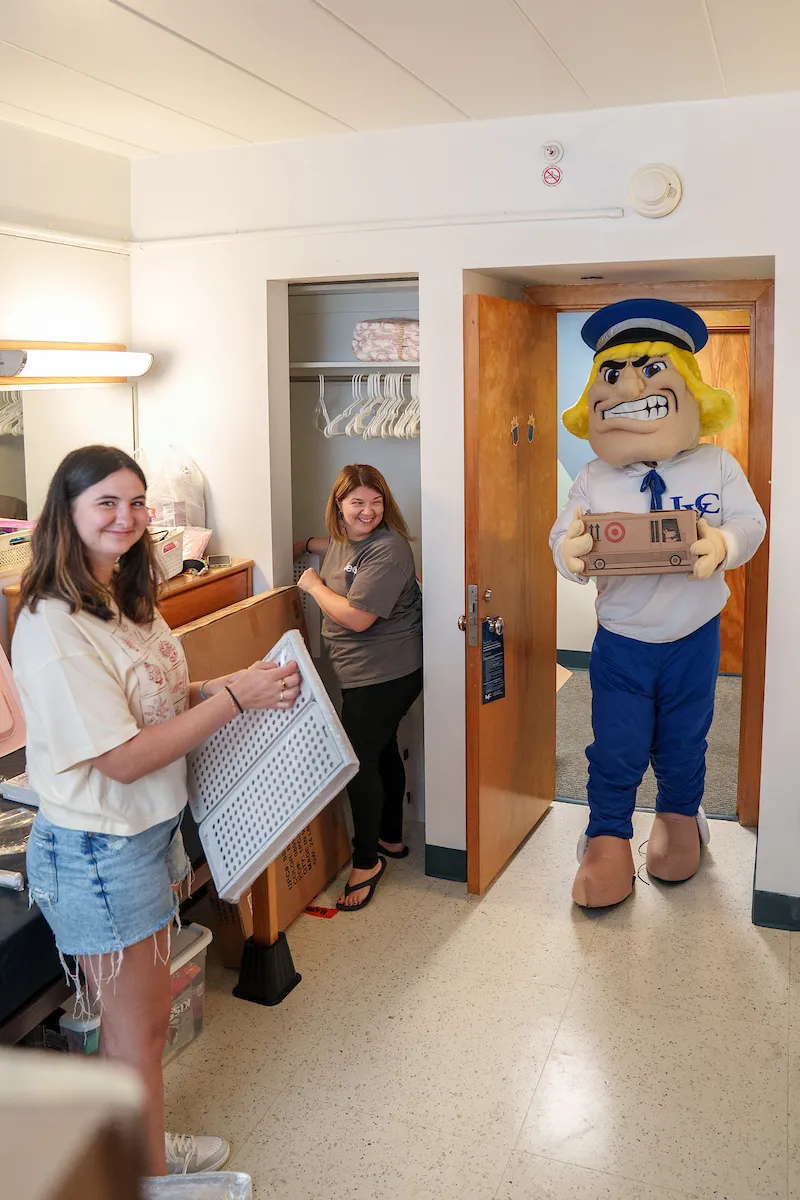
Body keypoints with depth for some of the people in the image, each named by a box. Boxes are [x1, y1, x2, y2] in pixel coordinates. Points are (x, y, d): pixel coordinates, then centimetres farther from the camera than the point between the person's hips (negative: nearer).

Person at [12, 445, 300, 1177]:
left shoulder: (125, 597, 4)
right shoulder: (51, 625, -25)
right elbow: (123, 758, -26)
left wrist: (235, 681, -4)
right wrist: (236, 698, -25)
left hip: (152, 831, 8)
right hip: (99, 851, -8)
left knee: (130, 1016, 24)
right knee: (140, 1025, 10)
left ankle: (143, 1146, 45)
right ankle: (151, 1176, 32)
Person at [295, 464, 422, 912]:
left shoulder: (387, 549, -22)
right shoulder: (345, 539, 7)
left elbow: (356, 617, -28)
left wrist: (314, 585, -14)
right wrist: (304, 545, 36)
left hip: (385, 675, -10)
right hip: (365, 673, 10)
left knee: (359, 760, -7)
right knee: (382, 751, 20)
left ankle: (367, 861, 8)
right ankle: (391, 839, 37)